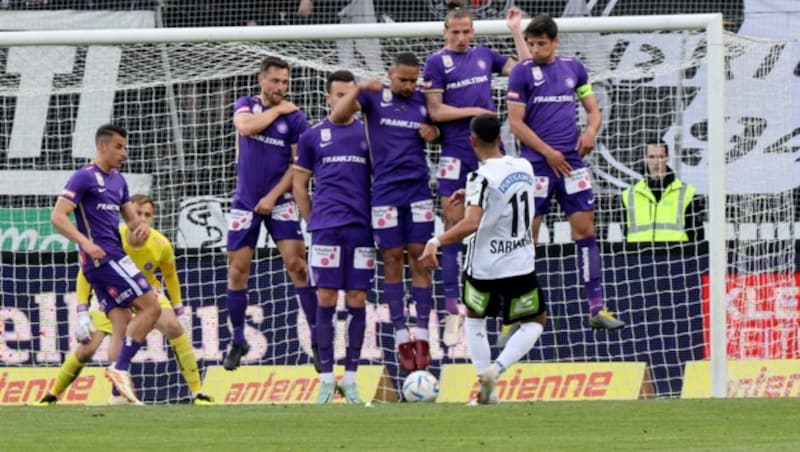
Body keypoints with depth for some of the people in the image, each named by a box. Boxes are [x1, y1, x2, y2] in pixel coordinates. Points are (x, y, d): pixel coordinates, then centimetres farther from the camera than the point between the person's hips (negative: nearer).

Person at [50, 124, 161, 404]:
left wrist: (140, 226, 0)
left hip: (113, 257, 9)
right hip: (103, 257, -9)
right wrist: (86, 243, -25)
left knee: (123, 324, 2)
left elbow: (130, 217, 25)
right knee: (150, 307, -14)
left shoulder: (117, 180, 19)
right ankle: (120, 369, -14)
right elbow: (58, 217, -13)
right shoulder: (84, 178, -7)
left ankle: (119, 394, -2)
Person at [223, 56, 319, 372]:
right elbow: (245, 126, -18)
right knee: (237, 269, 2)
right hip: (245, 202, 2)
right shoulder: (246, 106, 5)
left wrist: (273, 196, -12)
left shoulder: (295, 117, -1)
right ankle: (238, 341, 15)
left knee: (296, 264, -12)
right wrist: (277, 110, -9)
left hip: (279, 202, -2)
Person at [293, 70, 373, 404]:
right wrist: (312, 220, 6)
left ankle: (350, 377, 6)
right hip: (327, 227, -1)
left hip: (361, 227, 1)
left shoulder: (367, 133, 11)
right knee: (326, 299, -4)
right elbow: (299, 183, 14)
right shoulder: (313, 135, 10)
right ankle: (326, 378, 2)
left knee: (357, 300, 0)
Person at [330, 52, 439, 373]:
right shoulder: (374, 96, -1)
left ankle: (422, 335, 1)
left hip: (418, 189, 2)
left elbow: (436, 126, 22)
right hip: (385, 190, -2)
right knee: (392, 259, 0)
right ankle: (401, 337, 5)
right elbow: (337, 117, -12)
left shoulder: (422, 99, 6)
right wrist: (359, 90, -24)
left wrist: (433, 132, -1)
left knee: (419, 258, -1)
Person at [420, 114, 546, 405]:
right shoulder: (524, 168, 2)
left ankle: (485, 386, 11)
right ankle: (497, 368, -4)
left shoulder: (482, 178, -18)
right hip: (521, 266, 3)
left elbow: (472, 222, -33)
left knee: (474, 318, 23)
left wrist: (436, 242, -37)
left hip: (484, 268, -3)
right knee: (535, 321, 20)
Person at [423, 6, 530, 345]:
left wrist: (516, 30, 8)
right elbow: (436, 111, -5)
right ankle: (453, 310, -4)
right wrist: (475, 111, -8)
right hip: (456, 151, -3)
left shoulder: (484, 56, 12)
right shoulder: (437, 62, 1)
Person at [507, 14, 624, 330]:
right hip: (536, 163, -4)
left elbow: (593, 108, 16)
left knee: (585, 228, 1)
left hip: (571, 161, 4)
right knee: (526, 234, -2)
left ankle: (597, 308, 4)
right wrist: (548, 152, -12)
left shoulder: (573, 68, 9)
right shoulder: (522, 73, -3)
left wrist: (590, 130, -6)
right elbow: (516, 123, -6)